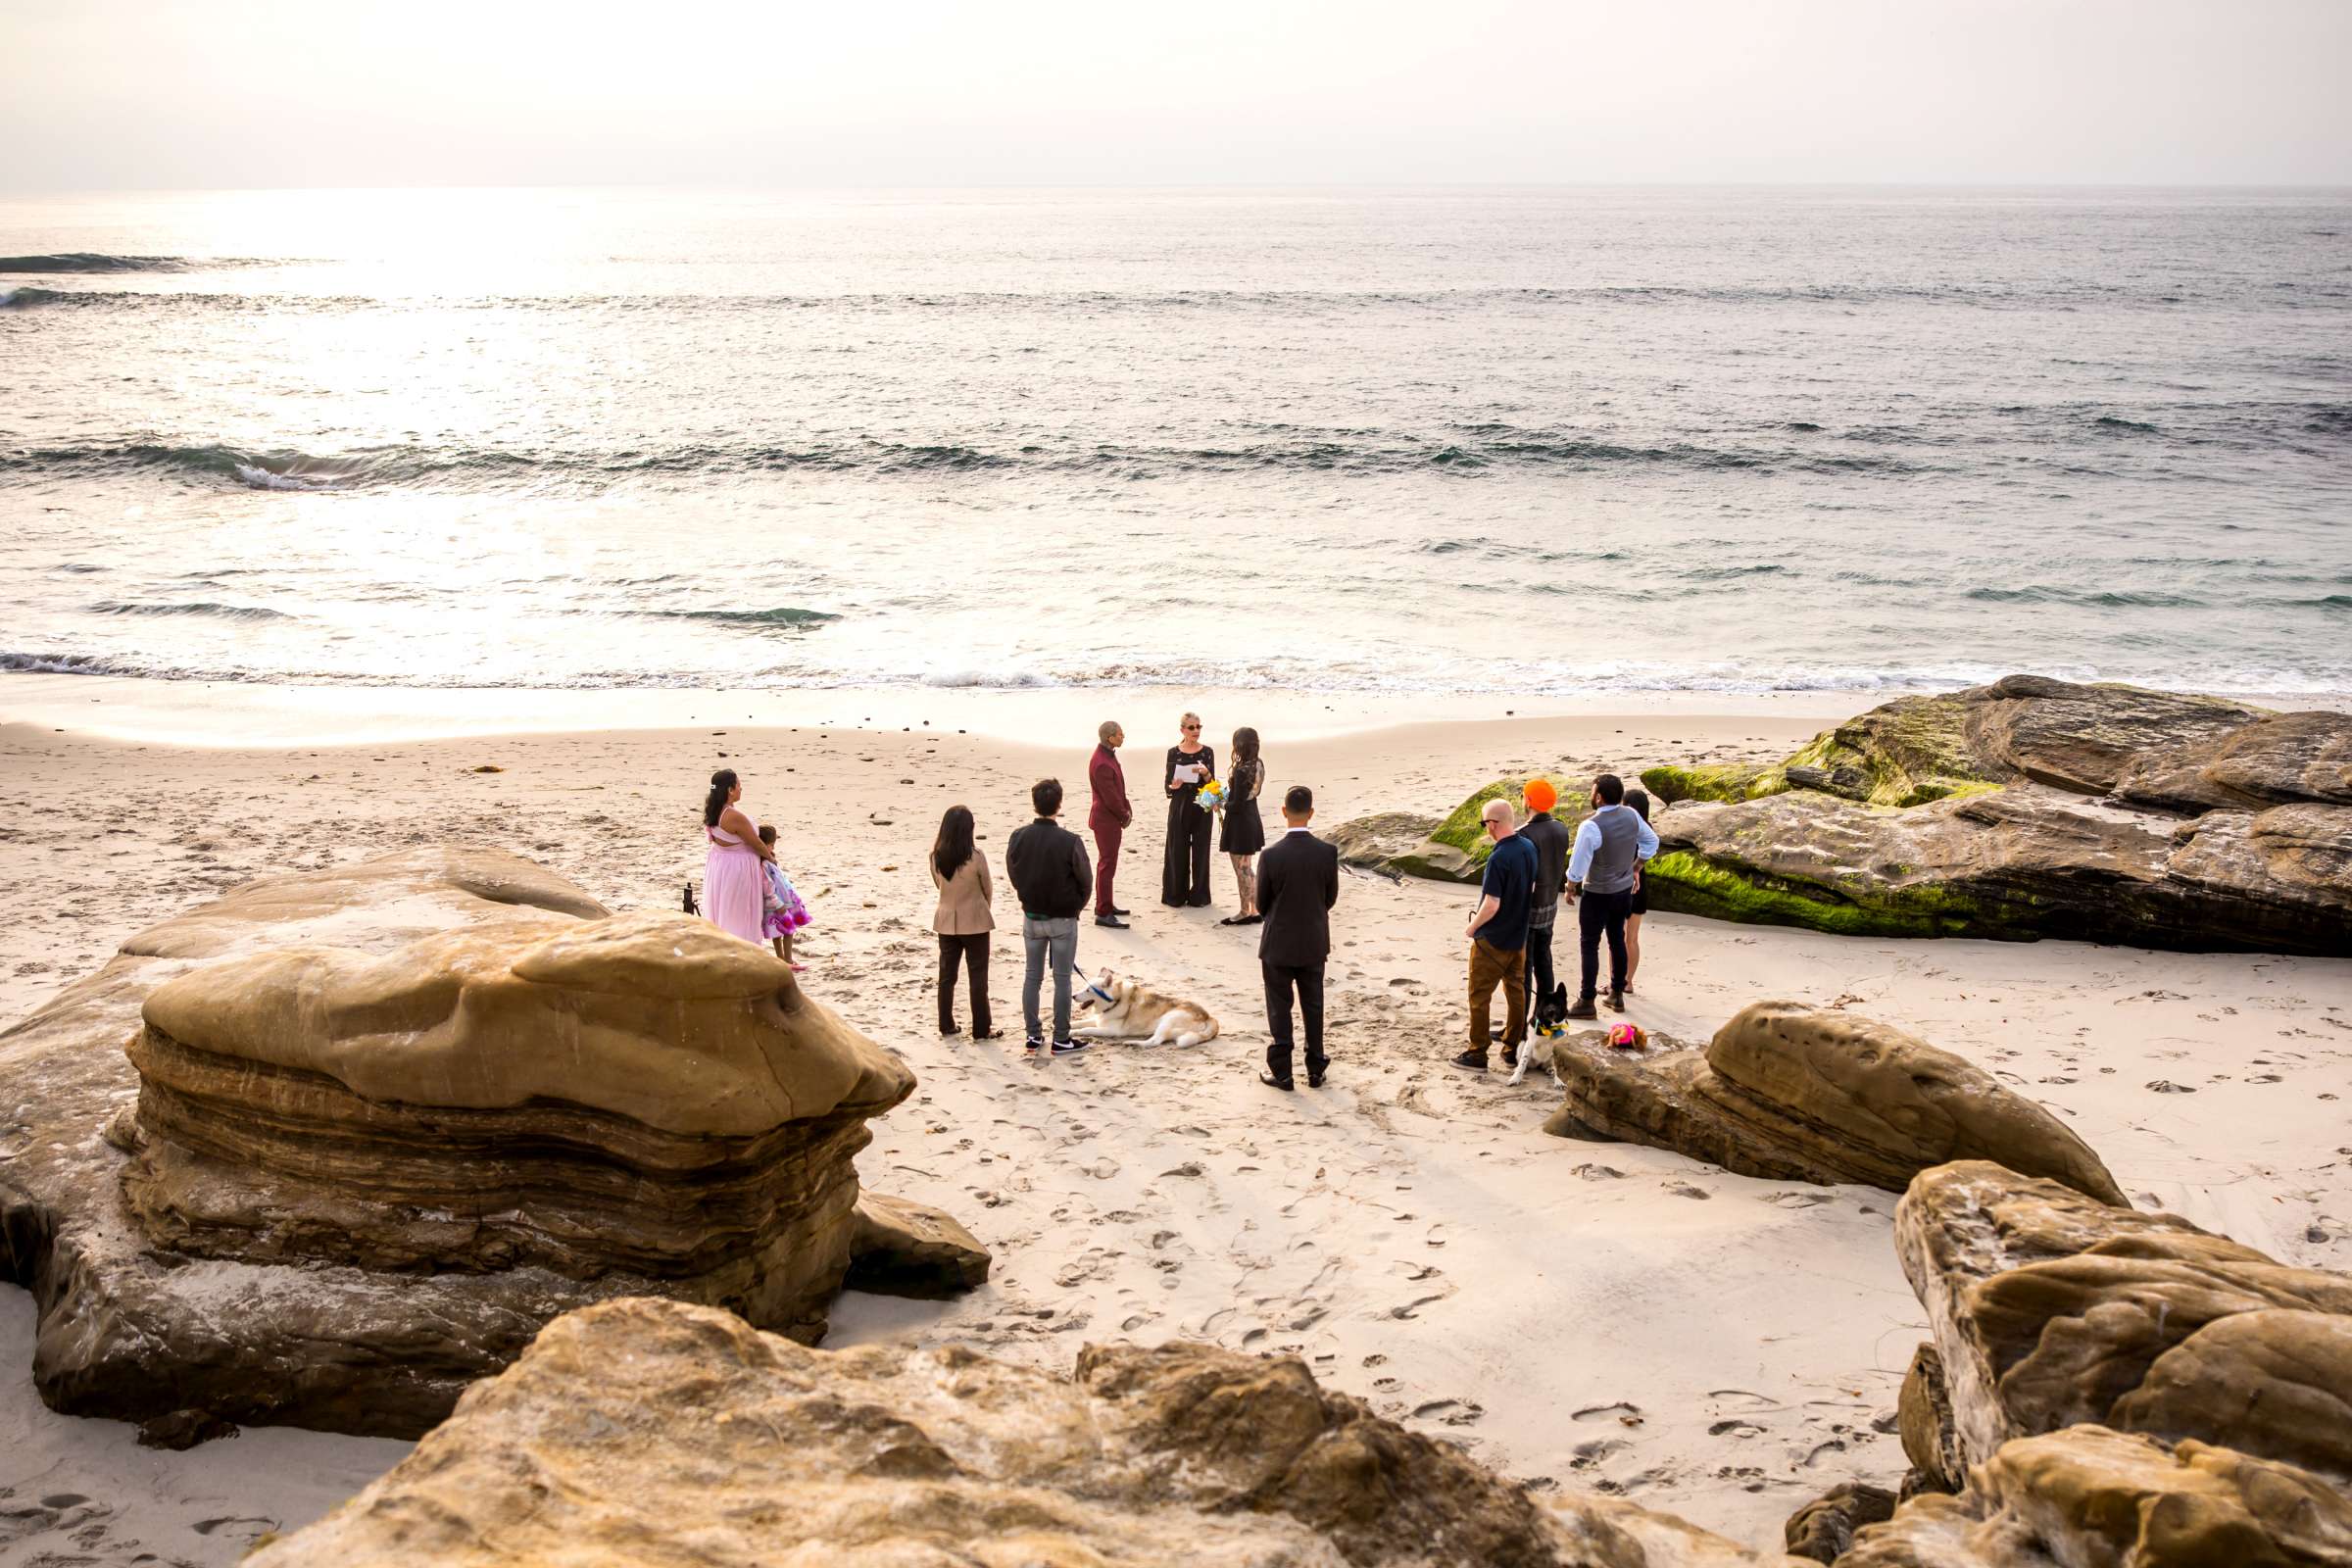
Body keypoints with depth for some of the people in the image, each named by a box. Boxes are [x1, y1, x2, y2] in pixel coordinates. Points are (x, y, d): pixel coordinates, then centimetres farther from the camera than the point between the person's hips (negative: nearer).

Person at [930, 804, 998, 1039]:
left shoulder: (936, 855, -9)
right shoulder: (975, 856, -20)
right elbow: (987, 889, -6)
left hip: (946, 921, 4)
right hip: (974, 922, -4)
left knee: (946, 975, 15)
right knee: (978, 976, 6)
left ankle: (946, 1026, 21)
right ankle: (981, 1029, 10)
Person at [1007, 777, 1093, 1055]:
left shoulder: (1018, 838, -9)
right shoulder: (1069, 842, -21)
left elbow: (1014, 876, 3)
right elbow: (1085, 881, -11)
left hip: (1031, 916, 4)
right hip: (1063, 918, -4)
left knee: (1031, 976, 13)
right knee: (1062, 979, 5)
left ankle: (1033, 1035, 19)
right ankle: (1061, 1040, 10)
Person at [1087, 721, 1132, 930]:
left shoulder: (1108, 755, 6)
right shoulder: (1101, 764, -26)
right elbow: (1110, 797, -23)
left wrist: (1127, 810, 6)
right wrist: (1125, 816, -10)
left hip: (1111, 819, 10)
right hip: (1106, 820, -10)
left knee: (1106, 862, 20)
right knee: (1107, 865, -6)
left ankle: (1103, 904, 32)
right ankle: (1103, 914, -2)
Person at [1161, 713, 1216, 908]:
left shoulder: (1207, 752, 3)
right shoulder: (1173, 752, 1)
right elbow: (1168, 785, 3)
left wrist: (1206, 773, -20)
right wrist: (1174, 786, -19)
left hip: (1202, 807, 1)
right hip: (1180, 806, -1)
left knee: (1200, 850, 3)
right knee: (1178, 851, 2)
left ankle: (1199, 895, 12)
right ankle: (1176, 895, 12)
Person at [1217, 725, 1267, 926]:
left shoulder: (1242, 770, -25)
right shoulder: (1258, 765, 0)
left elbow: (1237, 805, -23)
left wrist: (1222, 804, -6)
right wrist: (1228, 795, 9)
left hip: (1240, 822, -9)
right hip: (1253, 819, 9)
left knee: (1241, 870, 4)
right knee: (1248, 868, 19)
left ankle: (1245, 913, 14)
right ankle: (1255, 910, 24)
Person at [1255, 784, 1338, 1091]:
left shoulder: (1271, 855, -19)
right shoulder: (1328, 852, -13)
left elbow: (1263, 901, -7)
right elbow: (1331, 897, -1)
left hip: (1278, 944, -2)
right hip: (1314, 943, 2)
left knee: (1279, 1008, 10)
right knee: (1313, 1007, 16)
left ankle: (1281, 1071, 15)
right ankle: (1315, 1069, 23)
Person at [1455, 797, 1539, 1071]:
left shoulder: (1498, 859, -27)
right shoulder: (1529, 848, -2)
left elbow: (1491, 905, -26)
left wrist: (1471, 927, -10)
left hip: (1492, 941, -8)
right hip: (1519, 937, 8)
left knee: (1479, 997, 5)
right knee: (1516, 991, 16)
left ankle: (1477, 1054, 11)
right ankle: (1513, 1049, 24)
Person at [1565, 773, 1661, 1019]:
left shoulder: (1591, 826, -28)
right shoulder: (1631, 815, -6)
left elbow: (1578, 865, -23)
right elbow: (1651, 842, 10)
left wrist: (1571, 887, -5)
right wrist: (1636, 868, 20)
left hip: (1598, 894, -7)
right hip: (1625, 889, 7)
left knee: (1589, 945, 3)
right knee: (1617, 940, 19)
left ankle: (1586, 1003, 7)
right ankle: (1617, 995, 29)